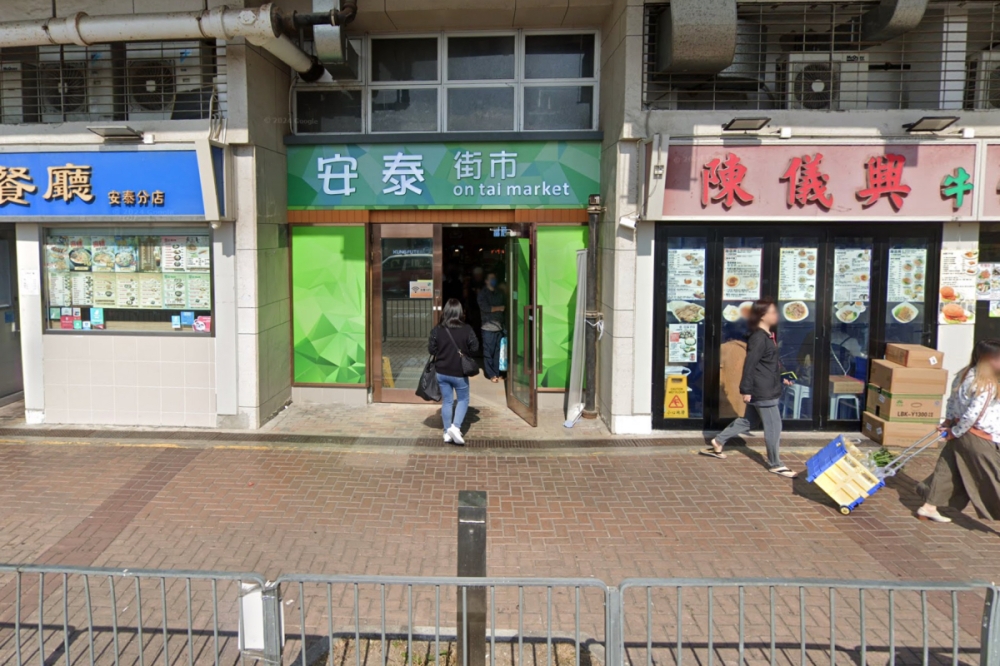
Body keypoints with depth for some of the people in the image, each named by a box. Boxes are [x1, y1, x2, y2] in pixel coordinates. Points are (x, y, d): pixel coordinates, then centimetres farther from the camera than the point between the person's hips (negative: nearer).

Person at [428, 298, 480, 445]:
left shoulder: (437, 330, -8)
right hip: (459, 372, -2)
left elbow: (431, 349, -3)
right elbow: (474, 348, -5)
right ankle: (455, 427, -4)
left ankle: (447, 432, 18)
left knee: (446, 401, 13)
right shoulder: (467, 329, -13)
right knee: (463, 400, 14)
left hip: (441, 372, 2)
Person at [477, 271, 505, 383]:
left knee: (498, 351, 3)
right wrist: (499, 308, -2)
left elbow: (506, 305, 12)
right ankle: (491, 374, 5)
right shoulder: (483, 293, 2)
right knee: (488, 352, -3)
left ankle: (497, 373, 12)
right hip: (488, 326, -4)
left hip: (499, 326, 4)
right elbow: (485, 307, -10)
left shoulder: (500, 293, 18)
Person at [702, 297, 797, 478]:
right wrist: (746, 389, -20)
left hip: (767, 389, 10)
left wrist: (781, 378, 25)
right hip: (762, 391, -10)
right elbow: (750, 364, -20)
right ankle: (775, 465, 13)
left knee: (748, 421, 18)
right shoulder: (759, 338, -19)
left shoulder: (768, 335, 12)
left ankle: (717, 443, 27)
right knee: (773, 427, 0)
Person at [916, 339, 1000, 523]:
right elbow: (973, 414, -23)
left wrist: (948, 421, 18)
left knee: (947, 470, 13)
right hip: (978, 439, -8)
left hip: (960, 434, 8)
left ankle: (928, 507, 16)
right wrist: (956, 431, -12)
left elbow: (953, 401, 12)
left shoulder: (965, 375, 4)